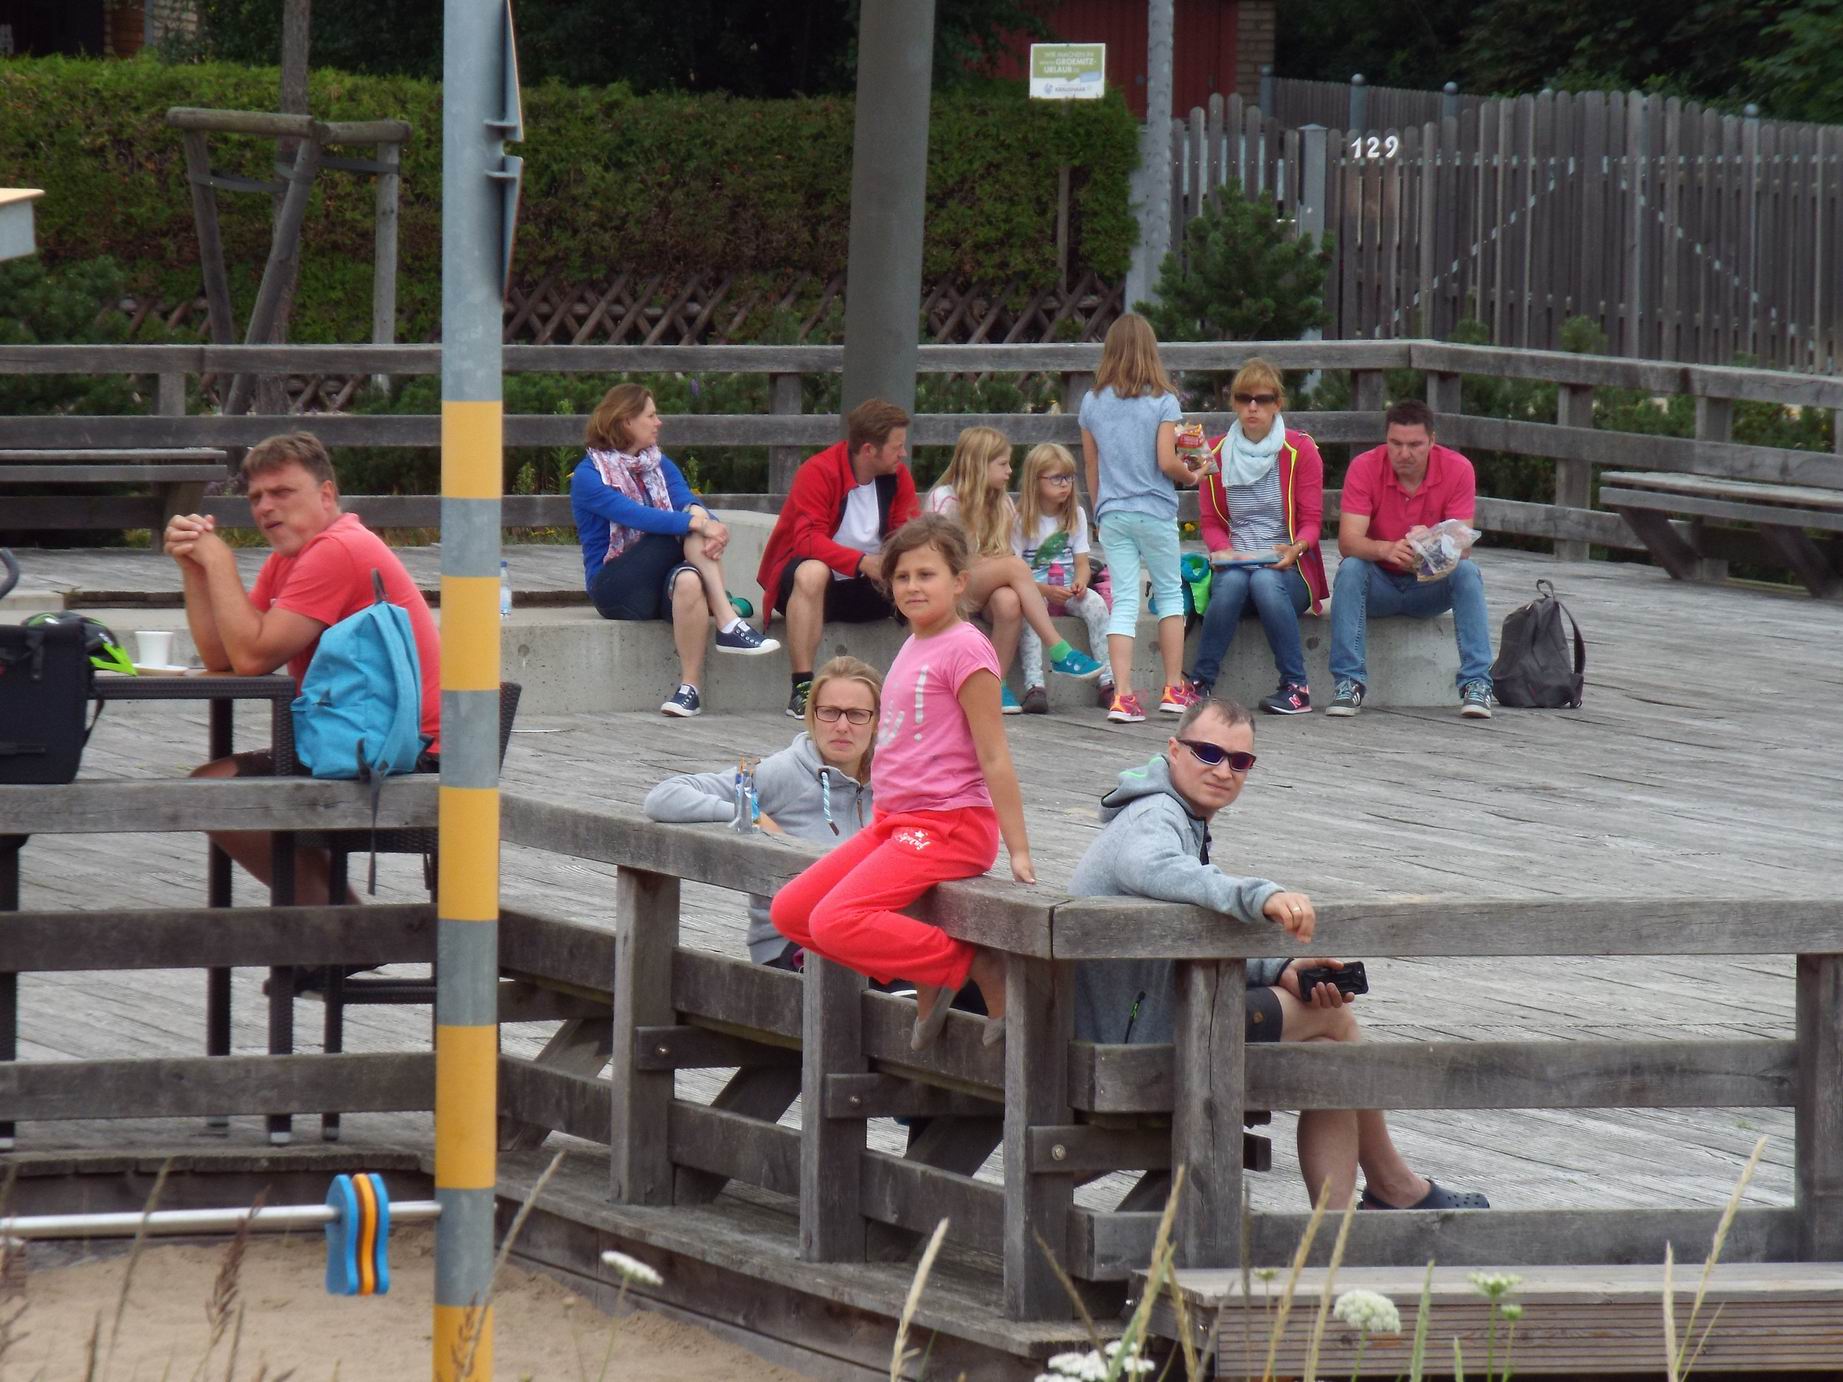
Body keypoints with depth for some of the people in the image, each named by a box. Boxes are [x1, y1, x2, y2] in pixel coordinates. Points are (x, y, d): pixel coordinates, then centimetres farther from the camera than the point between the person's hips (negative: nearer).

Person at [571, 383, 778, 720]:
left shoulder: (660, 465, 17)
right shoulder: (588, 475, -3)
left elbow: (688, 501, -2)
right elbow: (635, 516, -20)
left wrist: (701, 514, -28)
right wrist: (695, 522, -31)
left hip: (659, 577, 4)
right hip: (615, 588, -4)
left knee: (688, 580, -35)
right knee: (686, 533, -25)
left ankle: (691, 688, -37)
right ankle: (727, 622, -32)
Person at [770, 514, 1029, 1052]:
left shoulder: (964, 650, -12)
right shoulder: (914, 646, 15)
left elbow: (993, 757, -15)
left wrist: (1018, 851, -16)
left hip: (949, 826, -10)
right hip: (895, 821, 10)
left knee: (835, 922, -24)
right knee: (789, 911, 4)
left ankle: (972, 965, -14)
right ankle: (929, 977, 2)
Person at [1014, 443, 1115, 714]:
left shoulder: (1076, 516, 11)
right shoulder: (1021, 521, -3)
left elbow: (1082, 563, 8)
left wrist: (1080, 582, -16)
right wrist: (1045, 590, -24)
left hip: (1067, 592, 3)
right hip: (1033, 590, -3)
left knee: (1095, 603, -28)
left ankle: (1107, 681, -29)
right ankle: (1034, 687, -45)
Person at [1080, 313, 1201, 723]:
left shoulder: (1093, 402, 3)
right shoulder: (1162, 401, -8)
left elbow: (1091, 466, 9)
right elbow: (1166, 462, -13)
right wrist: (1191, 475, 7)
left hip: (1112, 515, 3)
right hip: (1154, 512, -3)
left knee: (1124, 601, 2)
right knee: (1170, 593, 13)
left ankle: (1123, 694, -9)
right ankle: (1174, 688, 14)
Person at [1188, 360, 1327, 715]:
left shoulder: (1300, 450, 1)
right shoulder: (1217, 453, 9)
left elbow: (1311, 521, -1)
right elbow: (1209, 521, 8)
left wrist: (1295, 548, -23)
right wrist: (1223, 550, -14)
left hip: (1287, 569, -1)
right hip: (1235, 563, 2)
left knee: (1265, 582, -37)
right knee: (1231, 581, -35)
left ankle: (1296, 687, -30)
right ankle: (1200, 684, -29)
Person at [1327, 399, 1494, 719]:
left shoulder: (1457, 470, -14)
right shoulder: (1364, 468, -16)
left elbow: (1462, 545, -19)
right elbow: (1348, 541, -25)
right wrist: (1387, 550, -46)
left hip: (1431, 586, 1)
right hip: (1379, 583, -1)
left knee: (1467, 572, -28)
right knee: (1350, 568, -31)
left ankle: (1476, 685, -30)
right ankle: (1349, 682, -31)